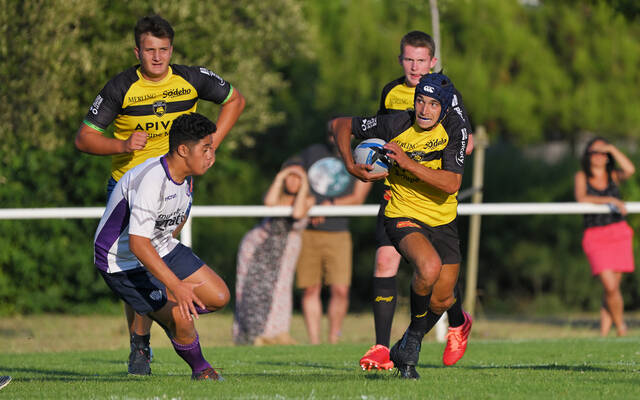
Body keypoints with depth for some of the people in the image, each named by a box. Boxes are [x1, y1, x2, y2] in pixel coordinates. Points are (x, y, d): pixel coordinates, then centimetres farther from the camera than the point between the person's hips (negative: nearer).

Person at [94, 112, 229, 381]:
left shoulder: (186, 175, -3)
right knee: (181, 320, -18)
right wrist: (176, 286, -40)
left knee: (219, 297, 1)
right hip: (122, 262, -9)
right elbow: (138, 244, -36)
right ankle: (200, 369, 10)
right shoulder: (151, 180, -32)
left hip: (161, 249, 9)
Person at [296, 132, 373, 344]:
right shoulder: (310, 153, 11)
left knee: (340, 291, -10)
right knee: (310, 290, -1)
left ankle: (333, 340, 7)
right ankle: (314, 343, 4)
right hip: (307, 232, 1)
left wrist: (330, 204, -14)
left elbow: (358, 198, 0)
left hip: (337, 233, -1)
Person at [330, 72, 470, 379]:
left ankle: (404, 351, 36)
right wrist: (351, 167, -15)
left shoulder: (454, 128, -14)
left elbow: (451, 184, -24)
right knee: (429, 267, -33)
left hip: (443, 221, 4)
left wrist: (408, 163, -30)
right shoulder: (395, 125, -18)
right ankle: (414, 337, -8)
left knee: (442, 300, 9)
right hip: (403, 215, -4)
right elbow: (341, 125, -3)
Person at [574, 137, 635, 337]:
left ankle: (604, 333, 13)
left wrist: (612, 149, -9)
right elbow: (581, 199, -12)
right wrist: (610, 200, -19)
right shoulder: (582, 176, 5)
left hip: (619, 233, 2)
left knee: (612, 287, 3)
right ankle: (621, 328, 7)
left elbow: (630, 170, -13)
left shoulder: (613, 175, 8)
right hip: (595, 236, -2)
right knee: (610, 287, -13)